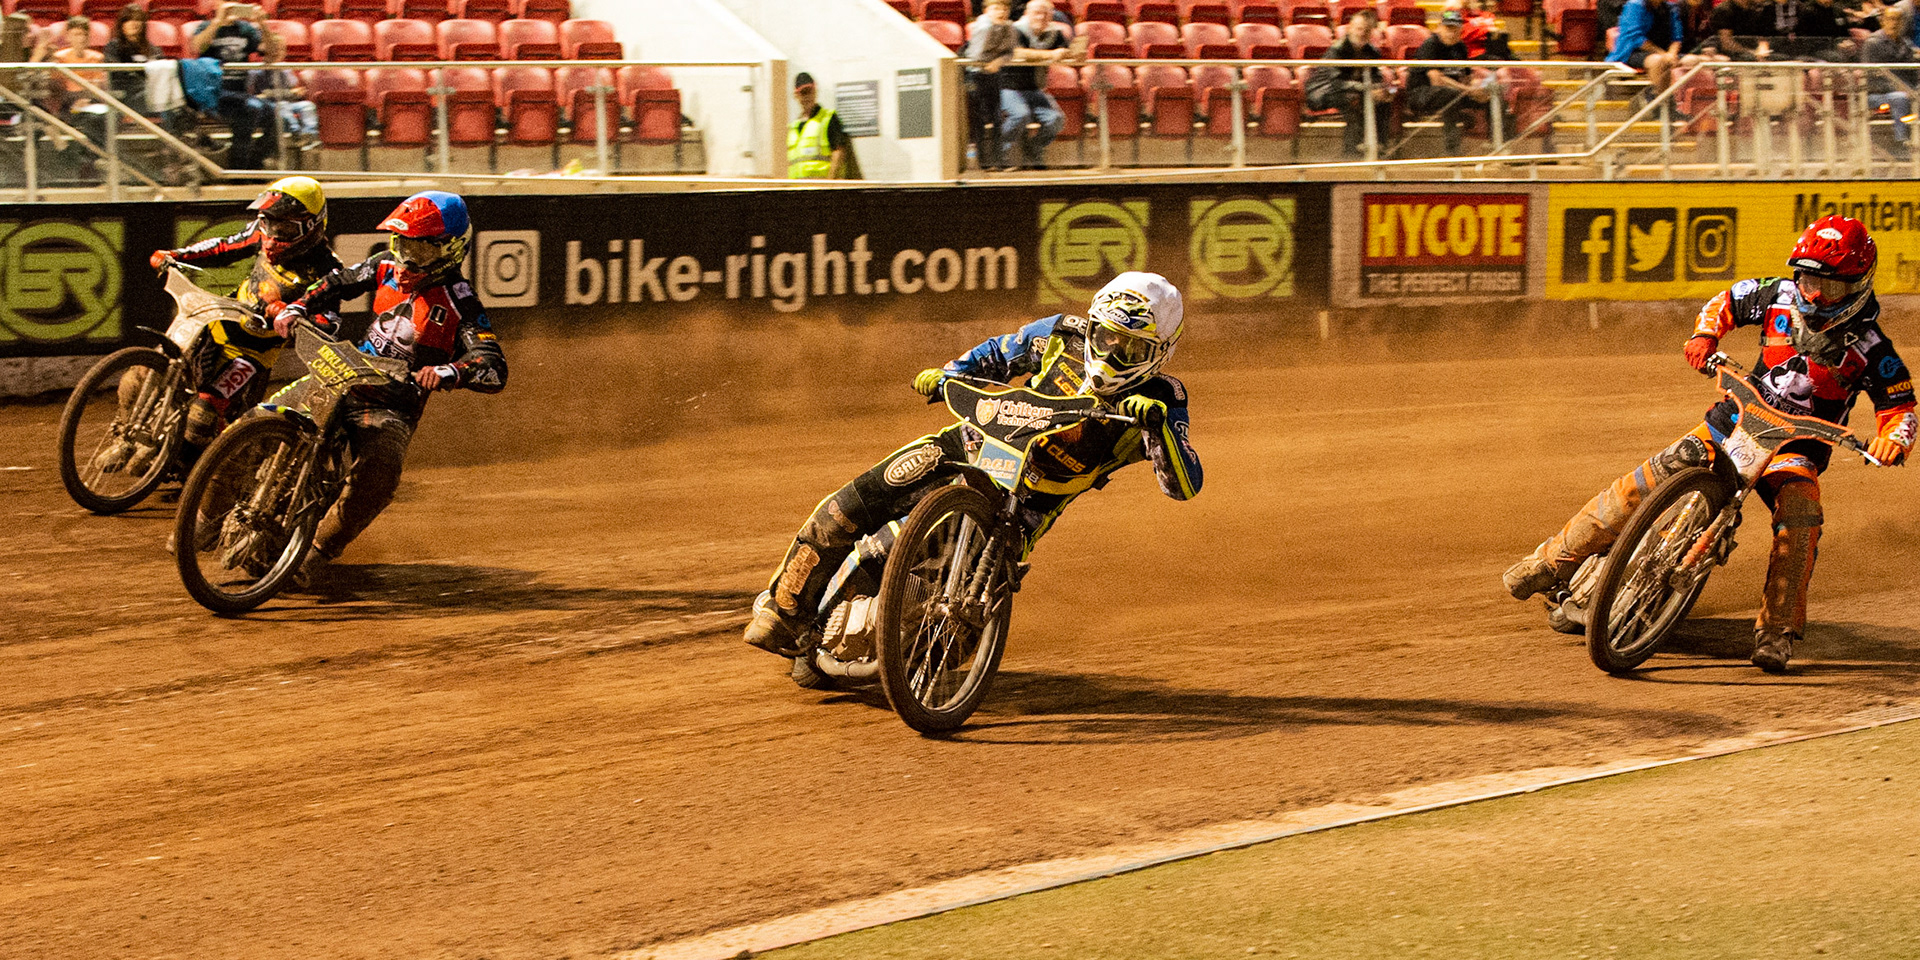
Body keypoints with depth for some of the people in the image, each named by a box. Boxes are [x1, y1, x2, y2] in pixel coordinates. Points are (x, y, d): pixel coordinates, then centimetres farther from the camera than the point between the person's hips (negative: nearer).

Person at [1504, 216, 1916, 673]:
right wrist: (1705, 334, -8)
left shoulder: (1869, 348, -11)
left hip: (1797, 442, -2)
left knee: (1800, 509, -33)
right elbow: (1727, 302, 13)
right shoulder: (1780, 296, -3)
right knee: (1657, 475, -14)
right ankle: (1554, 560, -5)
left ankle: (1776, 632, -26)